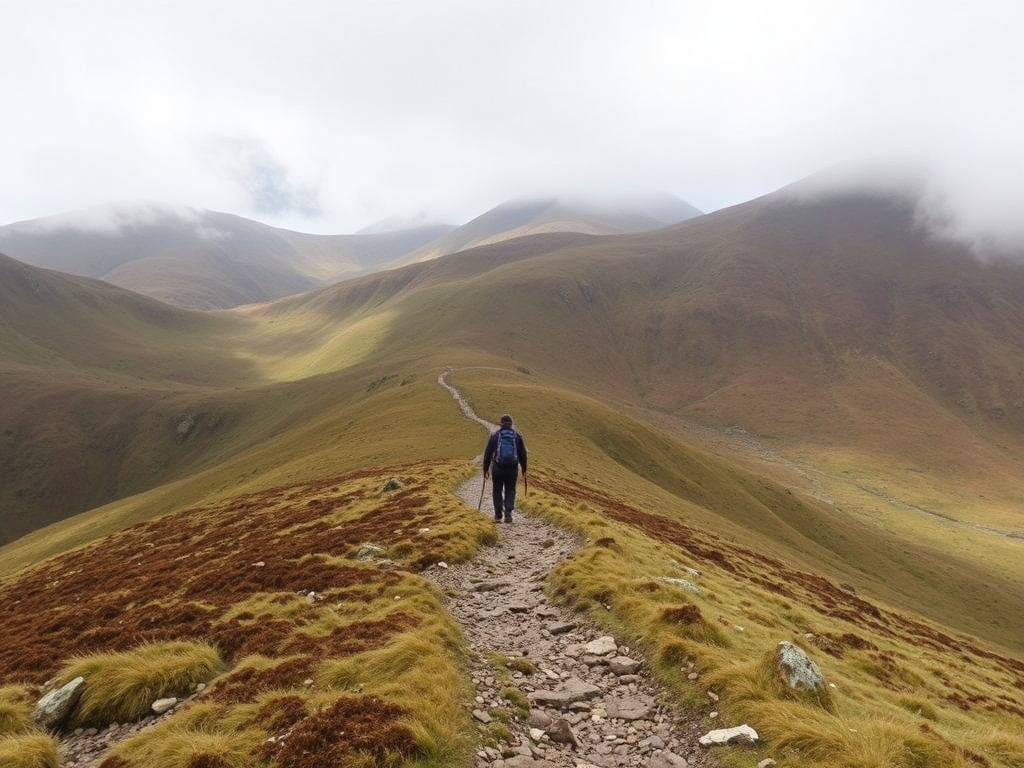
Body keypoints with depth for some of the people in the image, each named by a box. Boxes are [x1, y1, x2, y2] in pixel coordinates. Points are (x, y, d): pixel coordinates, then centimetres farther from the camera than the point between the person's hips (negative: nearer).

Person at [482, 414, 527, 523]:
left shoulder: (495, 435, 1)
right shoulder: (517, 436, 4)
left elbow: (487, 453, 0)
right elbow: (523, 454, 7)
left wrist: (485, 469, 7)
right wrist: (524, 469, 16)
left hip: (497, 469, -1)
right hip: (512, 469, 1)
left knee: (497, 491, 14)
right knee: (510, 491, 11)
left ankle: (498, 515, 14)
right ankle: (508, 512, -7)